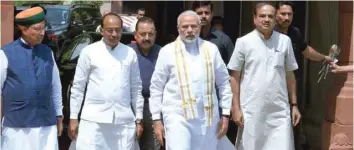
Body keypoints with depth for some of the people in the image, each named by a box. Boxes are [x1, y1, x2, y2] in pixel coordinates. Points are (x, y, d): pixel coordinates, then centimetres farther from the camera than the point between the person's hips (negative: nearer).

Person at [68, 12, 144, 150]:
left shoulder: (130, 53, 9)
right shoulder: (89, 52, 1)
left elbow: (136, 88, 12)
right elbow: (78, 87, 4)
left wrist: (138, 119, 10)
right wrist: (73, 118, 1)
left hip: (124, 119, 2)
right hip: (94, 119, -2)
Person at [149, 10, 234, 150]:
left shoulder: (211, 49, 7)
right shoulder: (167, 51, 2)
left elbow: (223, 82, 11)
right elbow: (156, 87, 4)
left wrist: (225, 114, 8)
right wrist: (157, 119, 1)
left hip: (208, 116, 3)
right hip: (177, 116, -2)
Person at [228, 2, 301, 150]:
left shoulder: (284, 41, 5)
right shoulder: (244, 42, -2)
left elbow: (290, 75, 11)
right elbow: (235, 77, 1)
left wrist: (294, 104, 9)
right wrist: (236, 107, -4)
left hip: (280, 110, 2)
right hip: (251, 109, -2)